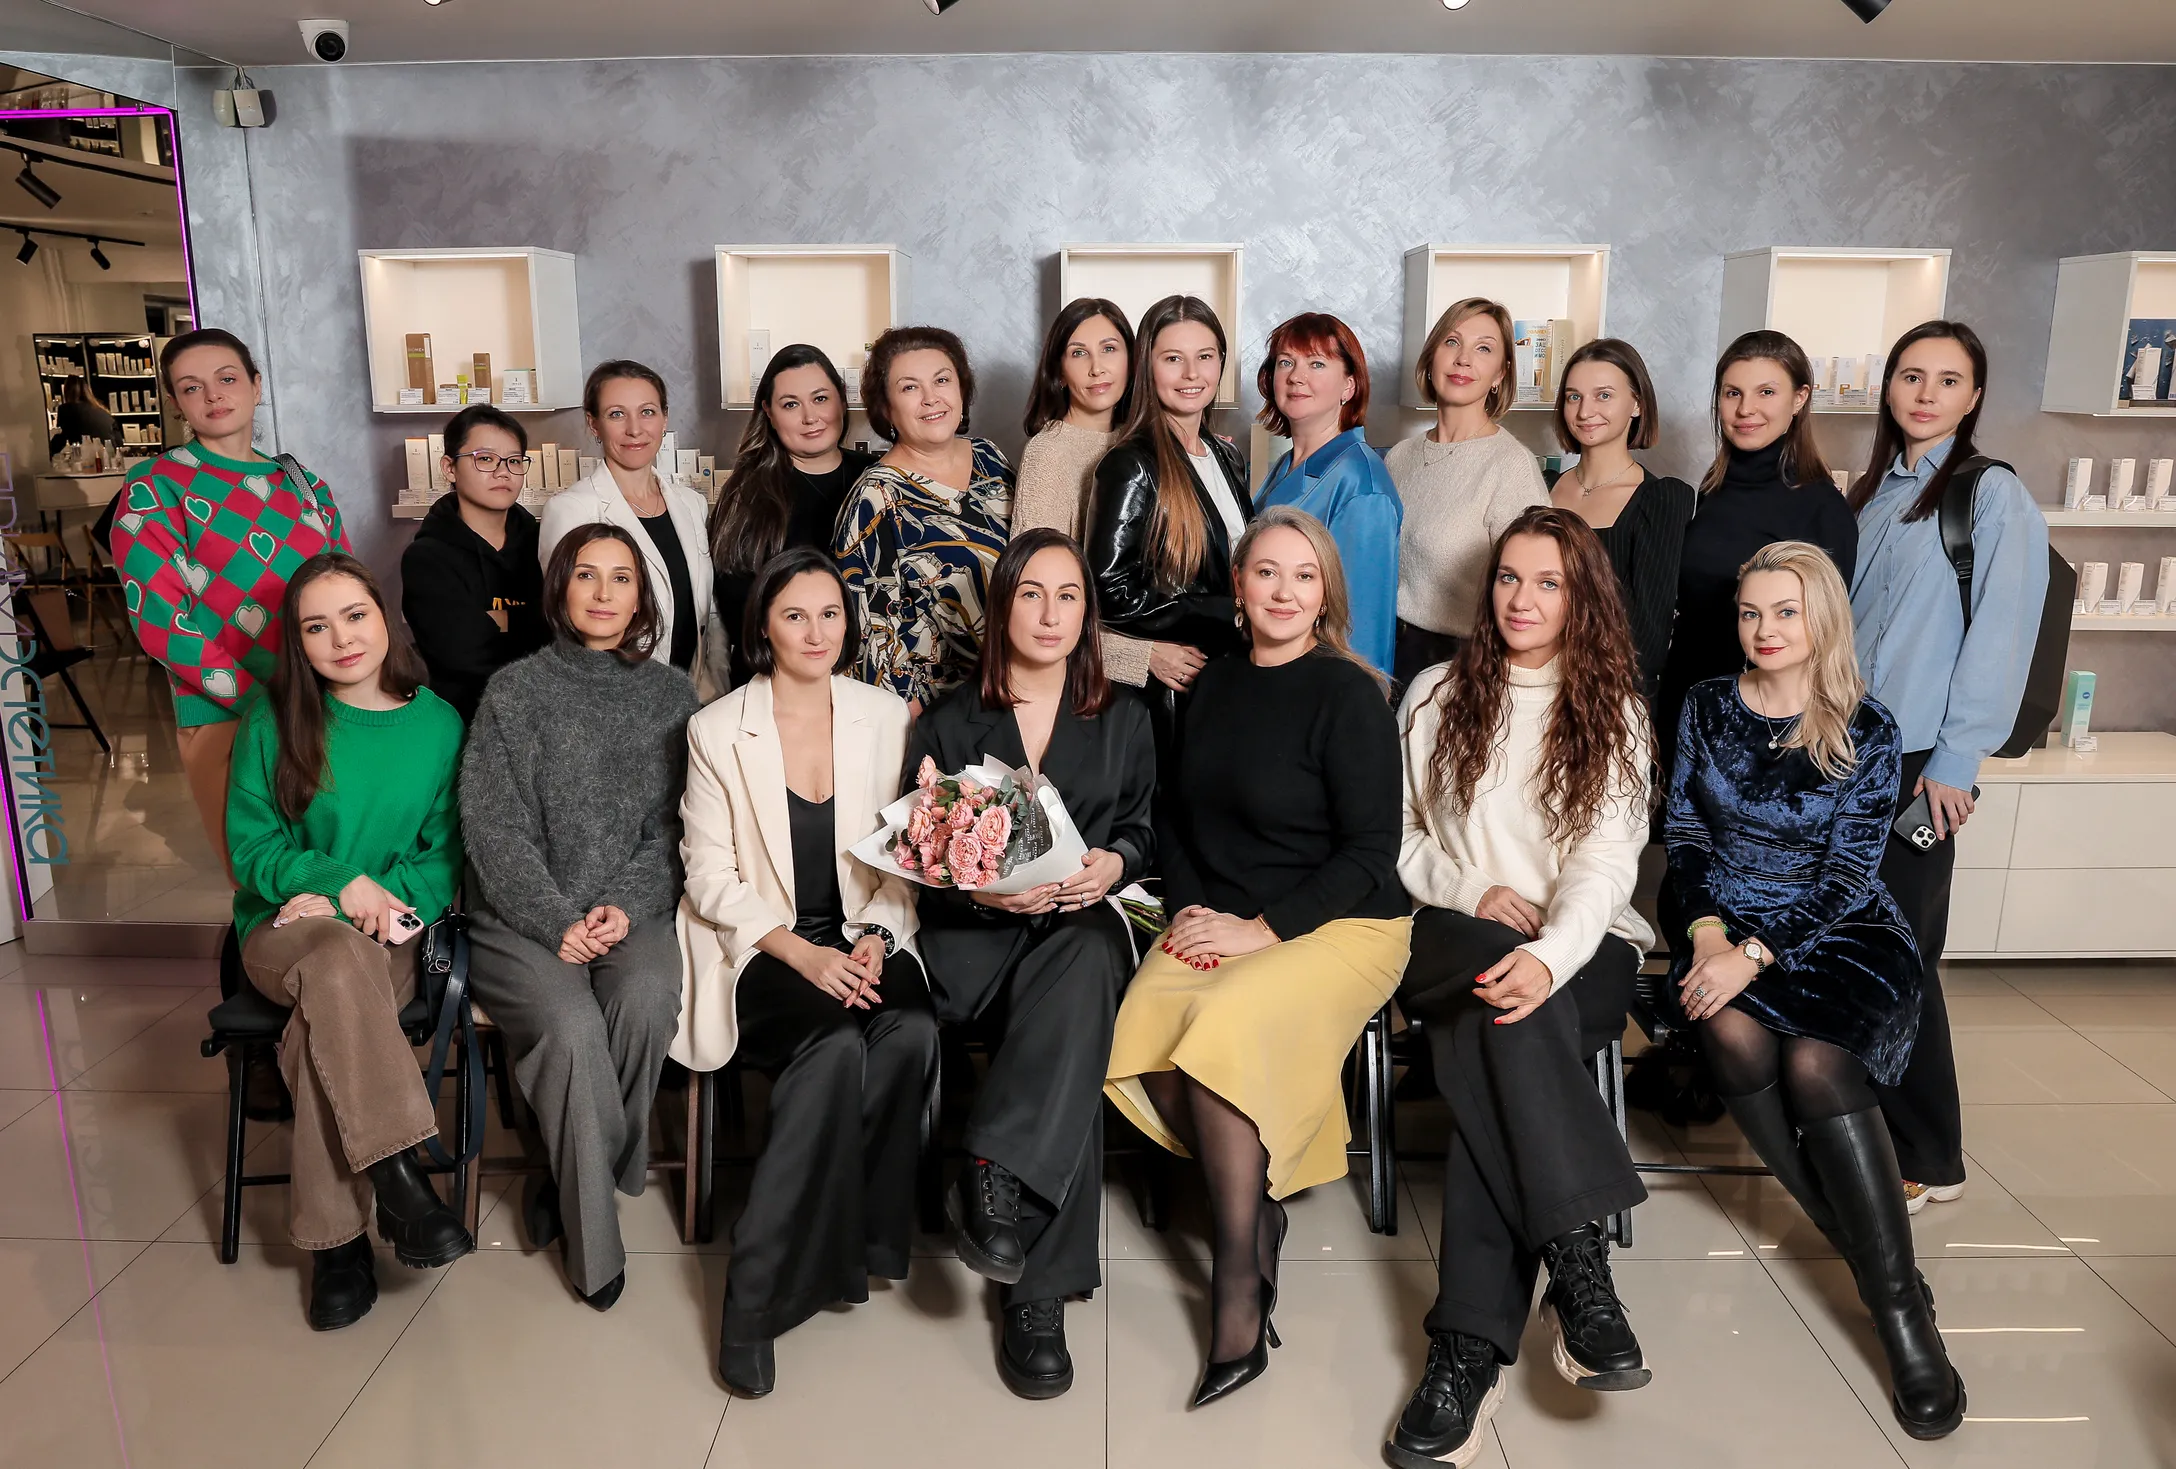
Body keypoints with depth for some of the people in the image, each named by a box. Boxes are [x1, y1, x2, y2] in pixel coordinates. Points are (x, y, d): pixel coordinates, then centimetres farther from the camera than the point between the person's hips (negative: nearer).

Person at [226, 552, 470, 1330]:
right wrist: (339, 880, -16)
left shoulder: (439, 725, 1)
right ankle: (398, 1182, -34)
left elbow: (446, 857, 3)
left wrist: (359, 898, -14)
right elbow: (251, 846, 1)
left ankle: (336, 1238, -19)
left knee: (321, 1026, -32)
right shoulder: (273, 723, 1)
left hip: (390, 935, 0)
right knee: (339, 963, -37)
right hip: (285, 928, 0)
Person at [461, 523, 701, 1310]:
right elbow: (493, 828, -3)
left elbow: (674, 824, 5)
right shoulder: (514, 691, 3)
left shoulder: (671, 693, 9)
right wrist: (559, 923, -14)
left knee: (647, 1000, -30)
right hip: (520, 919, -1)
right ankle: (593, 1242, -11)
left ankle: (571, 1177, -5)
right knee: (571, 1025, -29)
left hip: (633, 912, 2)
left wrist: (625, 908, -11)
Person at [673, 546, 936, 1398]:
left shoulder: (886, 718, 6)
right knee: (837, 1045, -32)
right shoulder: (717, 729, 0)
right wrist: (801, 952, -18)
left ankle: (853, 1242, -10)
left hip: (863, 940, 3)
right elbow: (711, 877, -3)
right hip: (759, 947, -2)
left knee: (911, 1032, -30)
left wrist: (875, 938, -12)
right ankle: (759, 1298, -20)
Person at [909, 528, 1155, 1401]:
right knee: (1076, 1041, -35)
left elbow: (1143, 830, 17)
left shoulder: (1123, 719, 16)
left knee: (1090, 959, -39)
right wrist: (982, 887, -16)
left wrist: (1114, 863, -7)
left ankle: (996, 1175, -41)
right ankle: (1039, 1289, -32)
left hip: (1082, 922, 2)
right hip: (974, 933, -2)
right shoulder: (948, 723, 10)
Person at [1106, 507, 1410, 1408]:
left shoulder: (1347, 696, -7)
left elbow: (1370, 854, -10)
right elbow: (1178, 817, 18)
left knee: (1222, 1028, -31)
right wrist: (1187, 909, 1)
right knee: (1141, 1031, -24)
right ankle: (1259, 1204, -3)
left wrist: (1264, 928, -16)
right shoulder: (1214, 686, 12)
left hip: (1341, 926, -5)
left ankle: (1239, 1286, -16)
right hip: (1219, 921, 5)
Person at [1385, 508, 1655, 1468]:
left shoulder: (1612, 712, 8)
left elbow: (1606, 865, -7)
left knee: (1497, 1029, -35)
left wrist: (1549, 955, -28)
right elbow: (1398, 840, 12)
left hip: (1582, 950, -1)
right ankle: (1580, 1261, -40)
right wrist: (1472, 894, -8)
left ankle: (1471, 1346, -38)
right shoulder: (1437, 695, 13)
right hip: (1451, 945, 1)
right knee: (1497, 1008, -36)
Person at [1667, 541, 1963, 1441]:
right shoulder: (1708, 708, 6)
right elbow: (1685, 829, 7)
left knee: (1813, 1060, -32)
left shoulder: (1867, 733, -3)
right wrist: (1706, 927, -10)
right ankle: (1861, 1245, -13)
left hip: (1840, 933, -2)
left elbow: (1847, 876, -8)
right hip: (1729, 926, 2)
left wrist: (1755, 956, -21)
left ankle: (1902, 1307, -19)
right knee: (1734, 1034, -31)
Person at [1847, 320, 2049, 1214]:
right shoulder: (1871, 493, 13)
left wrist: (1955, 760, -14)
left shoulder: (1992, 496, -6)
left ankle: (1926, 1159, 13)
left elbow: (2000, 635, -11)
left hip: (1917, 764, -6)